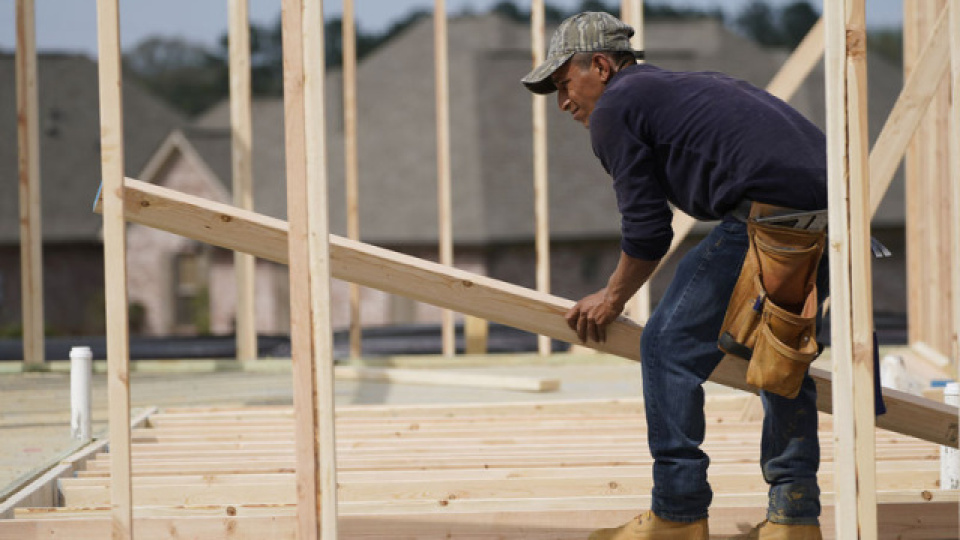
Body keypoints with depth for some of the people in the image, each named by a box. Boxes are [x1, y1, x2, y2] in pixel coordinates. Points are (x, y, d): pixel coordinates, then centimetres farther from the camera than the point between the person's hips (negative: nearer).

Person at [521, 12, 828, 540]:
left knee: (670, 344, 3)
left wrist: (612, 299, 20)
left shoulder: (613, 109, 8)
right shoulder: (695, 85, 34)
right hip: (832, 197, 9)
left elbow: (647, 231, 4)